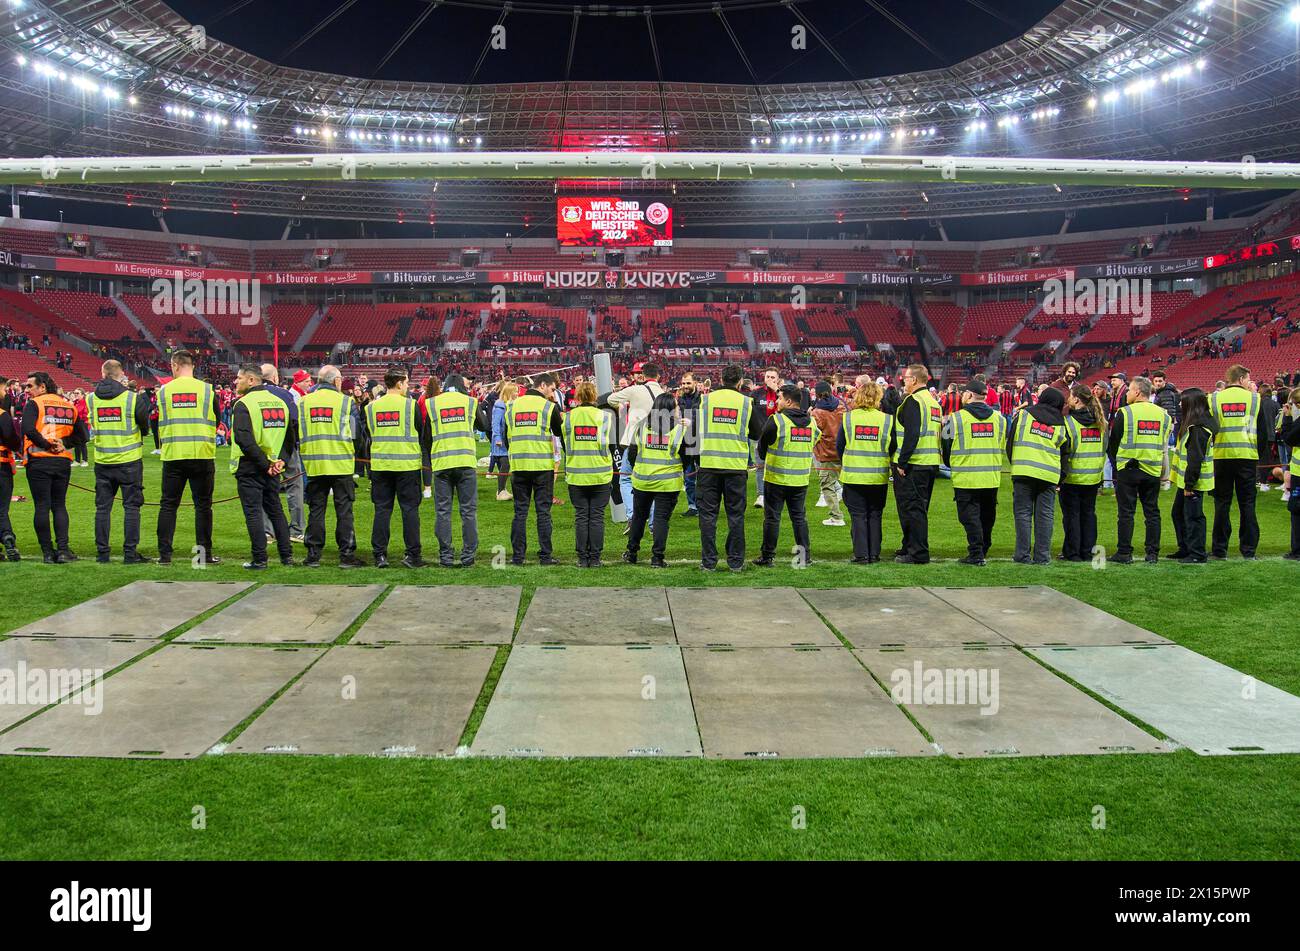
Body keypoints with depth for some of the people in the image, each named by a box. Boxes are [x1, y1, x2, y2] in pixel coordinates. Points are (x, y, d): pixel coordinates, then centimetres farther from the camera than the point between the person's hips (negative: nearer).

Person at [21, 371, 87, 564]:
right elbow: (81, 435, 11)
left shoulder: (34, 404, -4)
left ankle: (48, 552, 4)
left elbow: (28, 429, -20)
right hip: (63, 462, 4)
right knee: (59, 506, 11)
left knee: (42, 507, 1)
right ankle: (63, 550, 2)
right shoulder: (69, 406, 12)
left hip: (39, 462, -4)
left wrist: (46, 445, -10)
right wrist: (64, 443, 1)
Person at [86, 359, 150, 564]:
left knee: (102, 507, 9)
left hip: (102, 461, 3)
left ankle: (102, 553, 11)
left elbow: (92, 426, 10)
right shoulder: (132, 398, -10)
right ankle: (130, 552, 1)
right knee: (131, 506, 3)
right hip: (129, 460, -3)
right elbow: (145, 428, 0)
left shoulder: (91, 399, -1)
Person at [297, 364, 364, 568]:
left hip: (313, 465, 3)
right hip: (341, 465, -3)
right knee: (344, 511, 3)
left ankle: (313, 555, 10)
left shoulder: (303, 402, 5)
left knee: (316, 511, 9)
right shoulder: (345, 401, -4)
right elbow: (354, 435, -1)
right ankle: (346, 555, 3)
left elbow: (297, 435, 8)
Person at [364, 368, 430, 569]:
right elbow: (423, 434, 1)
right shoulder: (410, 405, -7)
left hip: (379, 465, 3)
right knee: (410, 509, 3)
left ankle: (380, 554, 7)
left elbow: (367, 435, 12)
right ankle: (413, 554, 2)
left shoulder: (371, 407, 4)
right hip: (407, 465, -3)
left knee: (382, 509, 8)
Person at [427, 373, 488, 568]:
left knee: (443, 511, 6)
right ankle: (468, 555, 3)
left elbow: (426, 436, 11)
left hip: (441, 463, 0)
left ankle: (446, 556, 4)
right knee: (468, 511, 5)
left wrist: (430, 460, 24)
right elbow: (485, 426, 20)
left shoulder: (431, 404, 7)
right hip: (466, 462, 0)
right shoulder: (471, 402, 6)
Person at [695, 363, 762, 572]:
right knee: (736, 515, 8)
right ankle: (736, 561, 12)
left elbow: (694, 434, 11)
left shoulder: (705, 400, 3)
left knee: (708, 514, 6)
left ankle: (708, 561, 7)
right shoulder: (746, 402, 1)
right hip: (736, 467, 0)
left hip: (708, 464, 0)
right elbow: (757, 437, 9)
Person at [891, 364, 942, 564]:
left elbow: (911, 435, -22)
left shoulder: (913, 401, -13)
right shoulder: (934, 401, 16)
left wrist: (902, 462, -19)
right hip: (931, 464, 9)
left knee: (911, 508, -4)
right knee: (920, 508, 16)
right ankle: (911, 548, 26)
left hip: (912, 465, -9)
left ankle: (918, 554, -2)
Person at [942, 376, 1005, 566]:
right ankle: (983, 550, 27)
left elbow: (947, 447, 0)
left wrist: (951, 465, 20)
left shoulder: (956, 418, -10)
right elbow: (1002, 447, 14)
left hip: (966, 478, -4)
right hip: (992, 478, 4)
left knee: (970, 516, 1)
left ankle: (976, 554, -3)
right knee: (987, 515, 16)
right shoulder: (999, 418, 4)